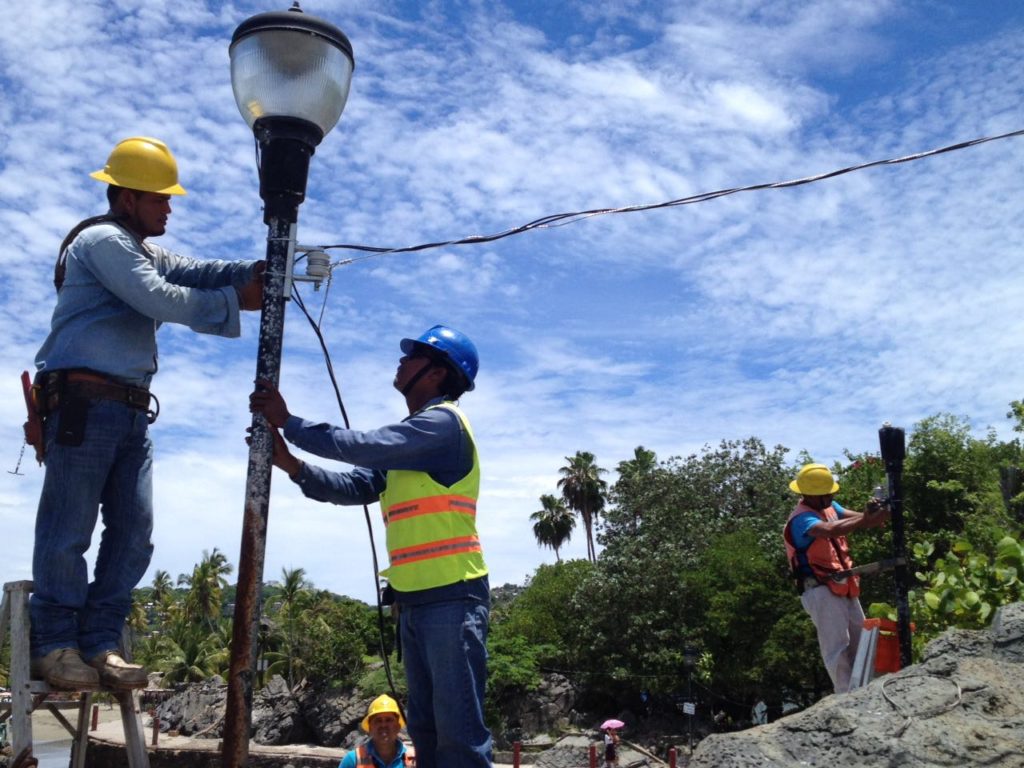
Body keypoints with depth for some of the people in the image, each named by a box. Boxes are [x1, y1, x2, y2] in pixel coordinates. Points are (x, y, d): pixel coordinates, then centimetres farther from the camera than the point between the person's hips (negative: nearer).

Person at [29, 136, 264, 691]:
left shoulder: (145, 253, 27)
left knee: (133, 532, 3)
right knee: (68, 530, -5)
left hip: (131, 410, 9)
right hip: (84, 402, -9)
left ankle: (99, 643, 8)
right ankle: (54, 645, 3)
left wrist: (259, 271, -3)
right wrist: (236, 301, -12)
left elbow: (196, 273, 12)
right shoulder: (103, 240, -3)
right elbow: (158, 299, -15)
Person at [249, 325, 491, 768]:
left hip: (452, 596, -10)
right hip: (413, 599, 10)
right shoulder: (408, 439, 20)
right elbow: (352, 487, 12)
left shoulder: (443, 422, -9)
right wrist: (290, 465, -1)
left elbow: (363, 446, -18)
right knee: (425, 728, 14)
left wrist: (287, 422, -9)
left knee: (458, 731, -8)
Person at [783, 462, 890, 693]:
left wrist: (870, 513, -26)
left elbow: (854, 517, -3)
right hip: (821, 591, -9)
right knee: (837, 645, -10)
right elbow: (831, 530, -37)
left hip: (843, 588, 9)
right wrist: (867, 521, -44)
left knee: (860, 638, 15)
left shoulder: (828, 507, 11)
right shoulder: (801, 519, -18)